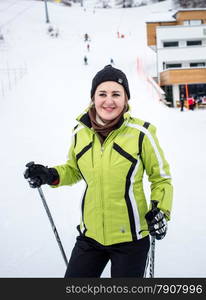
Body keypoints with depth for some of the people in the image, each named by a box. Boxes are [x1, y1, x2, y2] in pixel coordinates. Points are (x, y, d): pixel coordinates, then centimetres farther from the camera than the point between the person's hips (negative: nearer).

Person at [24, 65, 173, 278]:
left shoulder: (140, 133, -13)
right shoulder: (80, 132, -2)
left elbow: (161, 178, -1)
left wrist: (161, 211, -17)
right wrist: (51, 176, -3)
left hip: (130, 238, -3)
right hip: (90, 235, 4)